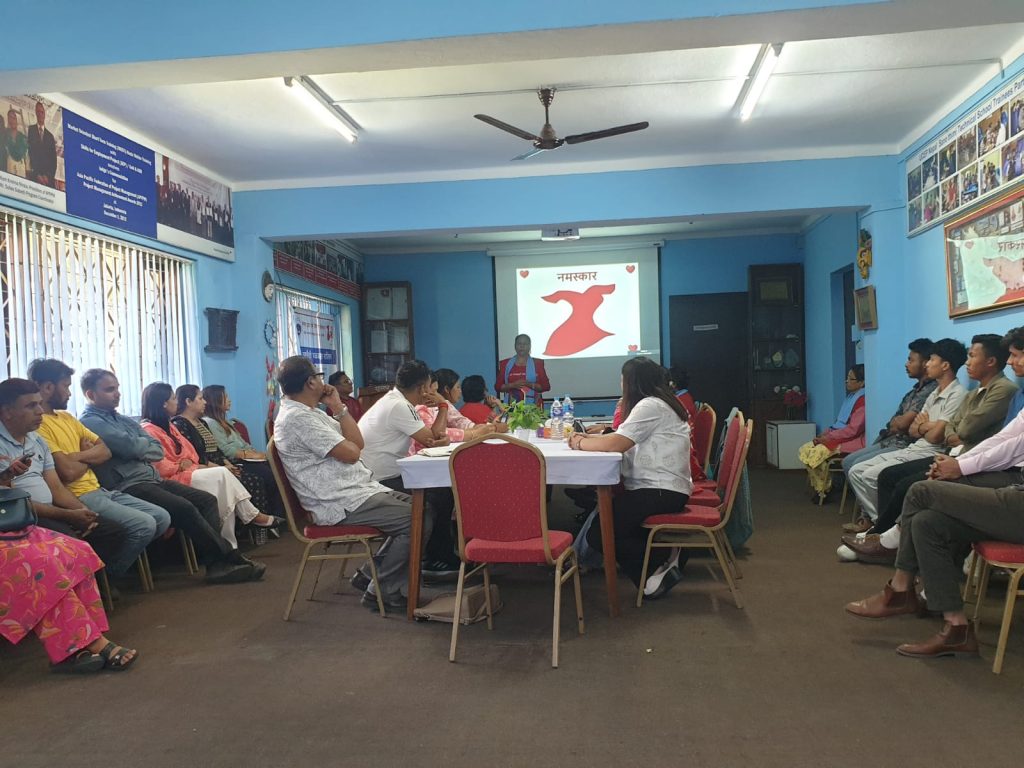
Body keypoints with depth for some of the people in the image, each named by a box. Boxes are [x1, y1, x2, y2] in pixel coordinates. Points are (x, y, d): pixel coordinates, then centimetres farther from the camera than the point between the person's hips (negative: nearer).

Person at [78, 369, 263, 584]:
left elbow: (158, 451, 12)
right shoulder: (90, 422, -5)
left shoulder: (124, 420, 21)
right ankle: (230, 558, -14)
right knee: (184, 508, -26)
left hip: (153, 479, 9)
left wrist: (138, 449, -7)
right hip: (128, 487, -9)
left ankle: (215, 563, -15)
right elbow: (132, 446, -17)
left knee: (207, 500, -4)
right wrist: (146, 444, 4)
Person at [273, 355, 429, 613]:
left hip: (358, 490, 10)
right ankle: (382, 591, -3)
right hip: (342, 504, -10)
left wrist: (338, 406, 5)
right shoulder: (297, 418, -17)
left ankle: (370, 574, 14)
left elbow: (358, 442, 12)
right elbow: (351, 453, -17)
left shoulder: (309, 413, 16)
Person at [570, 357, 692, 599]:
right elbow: (622, 438, 15)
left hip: (662, 492, -11)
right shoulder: (655, 403, 18)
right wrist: (586, 437, 4)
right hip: (661, 489, 11)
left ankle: (660, 564, -1)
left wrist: (580, 443, -8)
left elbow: (616, 443, -23)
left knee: (599, 533, -12)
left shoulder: (651, 406, -15)